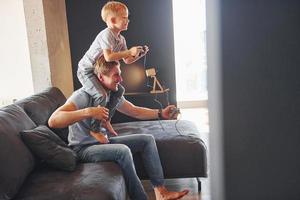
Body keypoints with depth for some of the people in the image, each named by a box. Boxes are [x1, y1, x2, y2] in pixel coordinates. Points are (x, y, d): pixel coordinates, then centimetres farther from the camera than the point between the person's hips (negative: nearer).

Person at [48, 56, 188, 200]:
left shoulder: (114, 94, 1)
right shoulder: (83, 96, -23)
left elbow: (135, 111, 13)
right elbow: (53, 121, -35)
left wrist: (161, 113, 1)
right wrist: (88, 112, -43)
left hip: (103, 141, 8)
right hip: (83, 148, -8)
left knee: (147, 139, -1)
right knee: (123, 150, -34)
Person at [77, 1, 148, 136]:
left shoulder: (121, 39, 5)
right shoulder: (106, 35, -23)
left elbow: (127, 60, 8)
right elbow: (108, 57, -35)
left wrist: (138, 55, -9)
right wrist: (129, 52, -30)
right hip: (86, 70, -10)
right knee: (101, 96, -26)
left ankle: (106, 120, 24)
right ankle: (94, 129, -13)